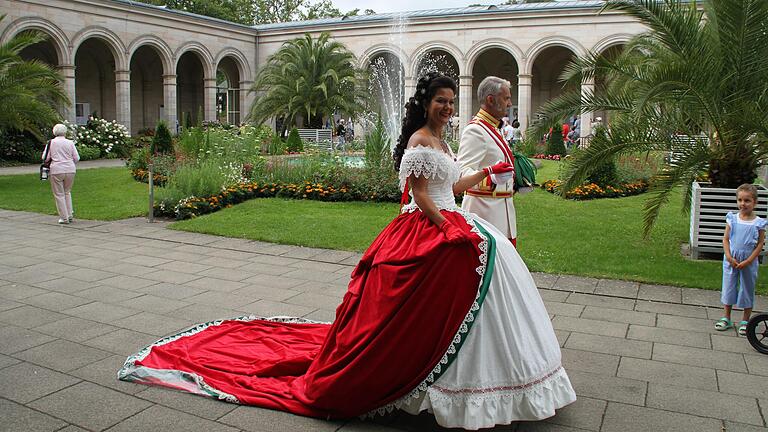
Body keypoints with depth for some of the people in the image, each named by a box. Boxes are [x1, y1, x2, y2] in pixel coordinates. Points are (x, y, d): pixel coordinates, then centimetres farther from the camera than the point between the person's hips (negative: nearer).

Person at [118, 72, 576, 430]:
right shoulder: (420, 141, -15)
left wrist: (484, 173, 24)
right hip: (427, 233, -10)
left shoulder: (441, 142, 16)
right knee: (423, 308, -4)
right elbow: (420, 196, -20)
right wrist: (451, 233, -21)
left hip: (446, 226, 10)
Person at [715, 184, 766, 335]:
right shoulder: (732, 219, -4)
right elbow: (725, 239, -1)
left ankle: (745, 321, 25)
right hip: (731, 261, 2)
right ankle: (726, 318, 24)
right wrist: (729, 257, -12)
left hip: (749, 263, -2)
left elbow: (760, 244, -8)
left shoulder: (758, 223, -10)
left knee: (747, 290, 10)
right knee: (728, 288, 11)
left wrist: (747, 261, -14)